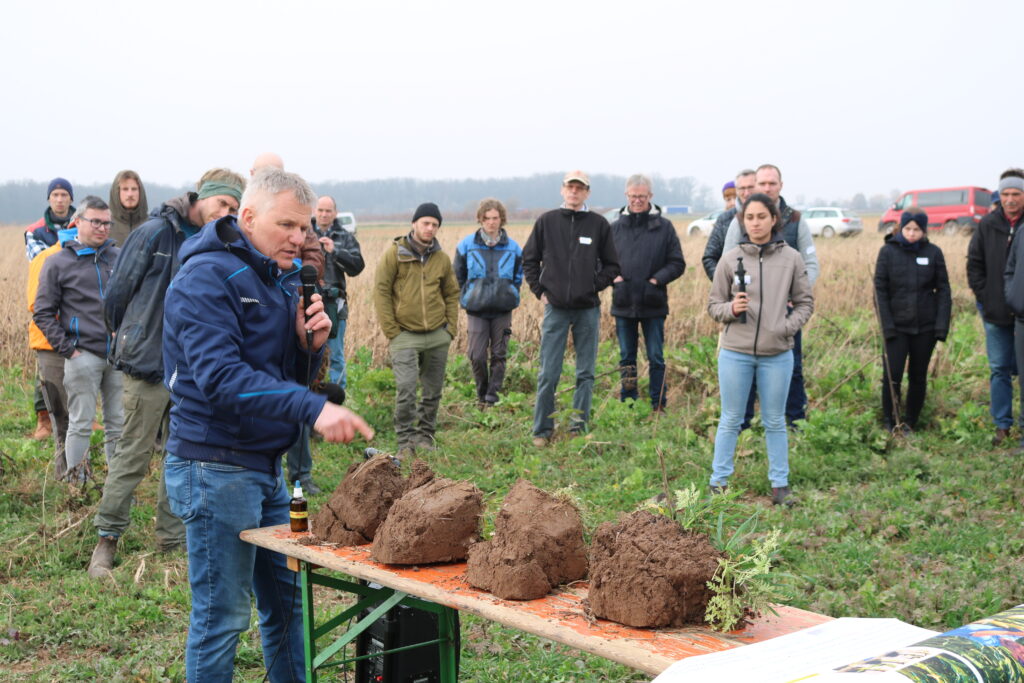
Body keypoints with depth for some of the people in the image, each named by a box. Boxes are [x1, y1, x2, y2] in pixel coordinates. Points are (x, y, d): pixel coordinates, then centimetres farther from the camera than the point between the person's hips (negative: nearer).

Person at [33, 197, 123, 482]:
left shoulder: (119, 258, 11)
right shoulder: (58, 263, 3)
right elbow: (43, 313, 1)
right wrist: (67, 349, -6)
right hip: (83, 356, -3)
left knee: (118, 424, 7)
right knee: (81, 424, 0)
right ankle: (75, 484, 9)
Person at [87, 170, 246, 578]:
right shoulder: (156, 233, -9)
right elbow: (118, 292, -4)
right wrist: (129, 341, 7)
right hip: (150, 363, -5)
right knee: (133, 456, 0)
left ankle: (173, 536, 23)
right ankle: (106, 540, 11)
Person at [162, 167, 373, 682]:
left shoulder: (279, 279, 14)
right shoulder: (207, 277, -15)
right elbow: (219, 376, -27)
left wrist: (310, 345, -7)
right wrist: (313, 408, -35)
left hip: (266, 466, 9)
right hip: (216, 470, -9)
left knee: (287, 601, 16)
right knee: (222, 615, 0)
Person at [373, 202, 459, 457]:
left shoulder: (442, 258, 9)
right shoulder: (394, 253, -3)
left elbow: (451, 294, 17)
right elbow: (381, 291, -4)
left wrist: (451, 328, 7)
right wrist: (391, 331, -8)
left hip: (437, 335, 4)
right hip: (405, 335, -4)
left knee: (433, 391, 9)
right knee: (405, 390, -11)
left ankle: (425, 435, 24)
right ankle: (405, 441, 2)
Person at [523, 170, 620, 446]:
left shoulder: (599, 224, 3)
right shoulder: (547, 222, 4)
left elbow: (612, 265, 10)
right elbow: (529, 259, 11)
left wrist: (595, 286, -2)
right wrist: (539, 290, 3)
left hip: (588, 309, 1)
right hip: (555, 308, -1)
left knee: (585, 374, 7)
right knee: (548, 374, -1)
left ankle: (579, 427, 16)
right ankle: (542, 429, 8)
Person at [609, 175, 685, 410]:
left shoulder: (664, 227, 1)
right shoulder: (615, 228, 5)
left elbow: (677, 264, 2)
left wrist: (657, 280, -11)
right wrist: (613, 278, -6)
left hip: (653, 304, -2)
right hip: (623, 303, 2)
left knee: (656, 358, 4)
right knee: (626, 358, 10)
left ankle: (658, 406, 11)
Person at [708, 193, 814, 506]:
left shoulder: (791, 258, 0)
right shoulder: (730, 259, -2)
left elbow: (805, 302, 7)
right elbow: (714, 304, 3)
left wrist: (788, 327, -9)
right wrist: (730, 309, -17)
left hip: (777, 354, 0)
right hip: (735, 353, 0)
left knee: (775, 422, 12)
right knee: (730, 420, 9)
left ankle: (780, 483, 22)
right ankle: (719, 481, 19)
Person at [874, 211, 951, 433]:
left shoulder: (933, 252, 1)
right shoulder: (888, 251, -2)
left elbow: (943, 290, 2)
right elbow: (880, 290, -3)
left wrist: (942, 325, -6)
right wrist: (886, 325, -10)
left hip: (925, 327, 1)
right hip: (897, 327, -1)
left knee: (918, 377, 9)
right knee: (892, 377, -7)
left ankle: (910, 423, 22)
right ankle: (889, 423, 10)